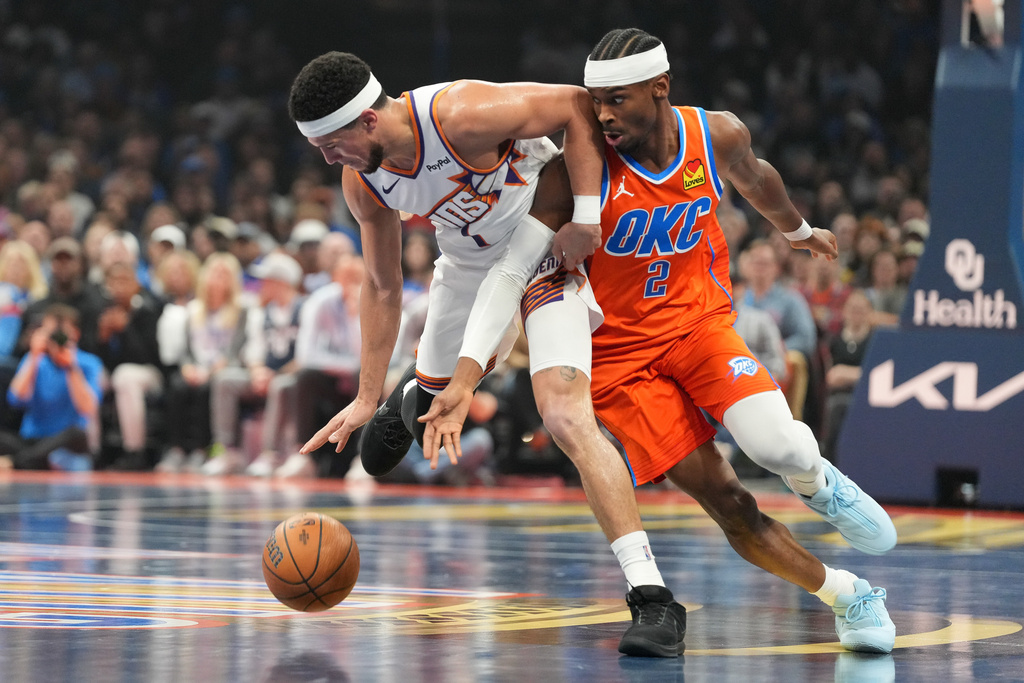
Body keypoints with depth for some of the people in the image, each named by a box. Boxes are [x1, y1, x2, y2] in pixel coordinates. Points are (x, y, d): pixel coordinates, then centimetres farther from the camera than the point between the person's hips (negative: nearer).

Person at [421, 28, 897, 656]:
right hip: (620, 351, -2)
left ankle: (819, 485, 12)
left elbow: (753, 178, 16)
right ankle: (849, 597, 11)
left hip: (699, 319, 2)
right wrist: (462, 383, -30)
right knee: (726, 504, -9)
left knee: (777, 446, -25)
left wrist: (798, 230, 36)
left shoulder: (719, 135, -10)